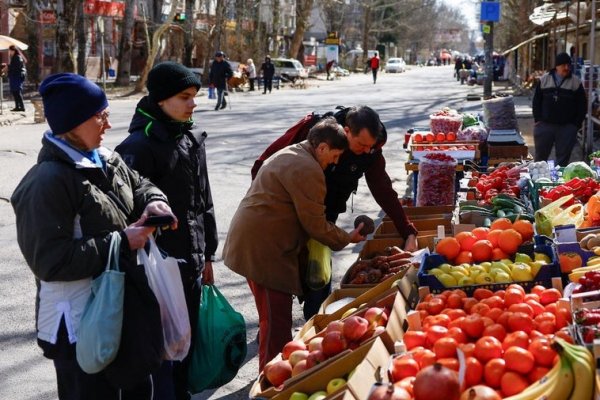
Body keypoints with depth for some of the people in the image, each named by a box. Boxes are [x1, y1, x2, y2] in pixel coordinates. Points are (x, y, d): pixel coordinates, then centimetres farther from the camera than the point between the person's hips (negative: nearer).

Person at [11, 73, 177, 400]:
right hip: (79, 323, -9)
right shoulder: (47, 181, -23)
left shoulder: (107, 161, 5)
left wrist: (153, 201, -3)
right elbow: (49, 260, -27)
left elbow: (139, 185, 23)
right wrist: (122, 242, -24)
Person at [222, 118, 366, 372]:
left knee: (273, 315, 21)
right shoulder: (307, 170, -17)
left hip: (252, 243, 11)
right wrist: (347, 238, 0)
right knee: (276, 320, -6)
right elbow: (315, 224, -14)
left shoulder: (290, 155, 18)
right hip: (264, 250, -11)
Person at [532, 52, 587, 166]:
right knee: (540, 156, 7)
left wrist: (576, 124, -2)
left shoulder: (576, 82, 2)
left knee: (563, 158, 3)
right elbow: (536, 100, 9)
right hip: (544, 125, 1)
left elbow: (582, 105, 4)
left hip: (567, 127, -1)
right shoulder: (544, 79, 5)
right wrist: (537, 119, 1)